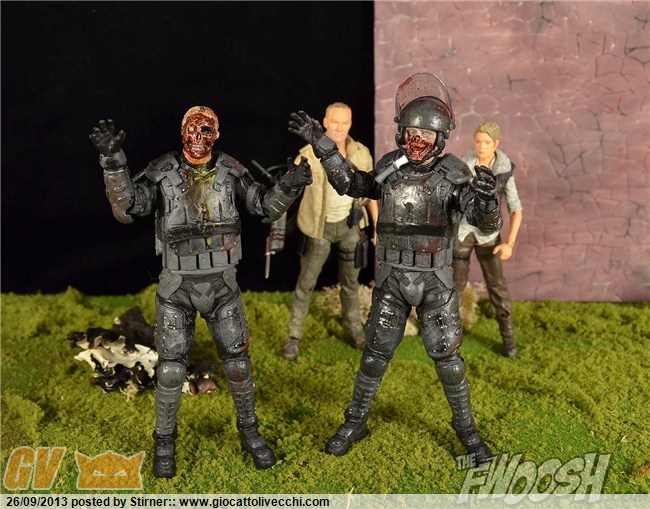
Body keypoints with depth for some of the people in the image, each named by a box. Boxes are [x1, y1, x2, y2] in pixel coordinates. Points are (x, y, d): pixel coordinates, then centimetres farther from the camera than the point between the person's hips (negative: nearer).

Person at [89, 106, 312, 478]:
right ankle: (165, 441, 22)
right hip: (177, 285, -2)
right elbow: (126, 208, -17)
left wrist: (289, 185, -21)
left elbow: (267, 206, -1)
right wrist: (113, 160, -30)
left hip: (222, 283, 2)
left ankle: (249, 431, 28)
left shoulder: (230, 171, -3)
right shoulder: (162, 171, -8)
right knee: (171, 368, 1)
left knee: (238, 361, 8)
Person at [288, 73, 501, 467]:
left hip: (436, 283, -2)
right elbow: (350, 184, 16)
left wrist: (487, 199, -46)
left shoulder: (454, 173, -12)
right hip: (392, 280, 2)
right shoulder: (389, 167, -1)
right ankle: (355, 423, 26)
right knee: (376, 355, 8)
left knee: (448, 358, 2)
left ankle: (467, 430, 21)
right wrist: (320, 142, 9)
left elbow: (488, 223, -21)